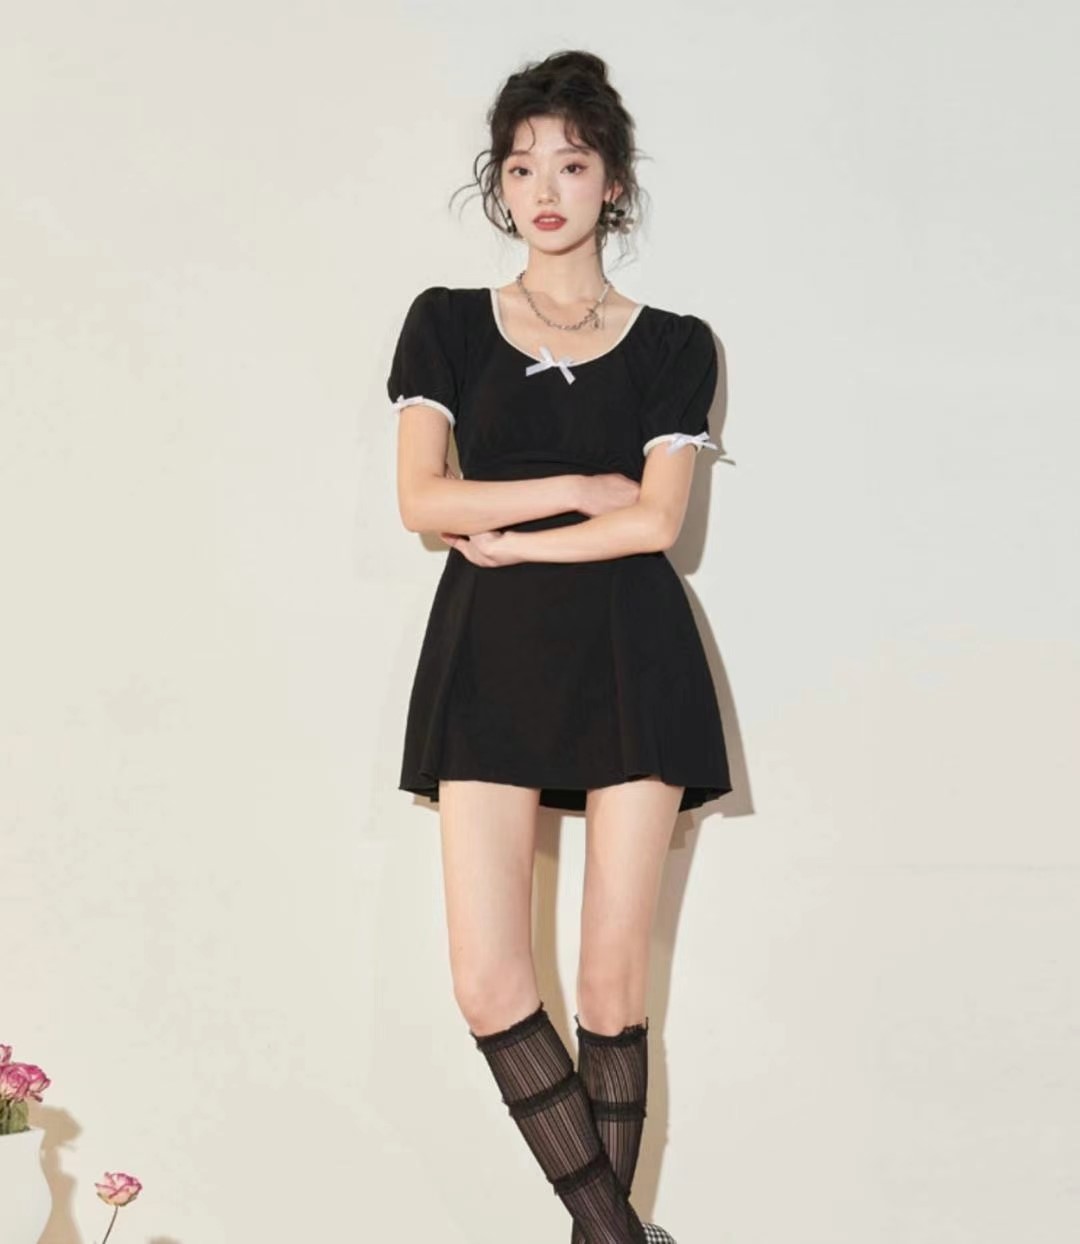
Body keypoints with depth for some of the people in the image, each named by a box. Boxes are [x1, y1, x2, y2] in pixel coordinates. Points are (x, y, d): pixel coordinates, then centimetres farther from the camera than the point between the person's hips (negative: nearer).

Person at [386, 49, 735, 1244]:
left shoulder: (672, 346, 7)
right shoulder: (447, 324, 10)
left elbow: (656, 522, -4)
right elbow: (422, 498, -2)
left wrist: (508, 537, -5)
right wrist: (580, 488, -4)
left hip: (629, 659, -1)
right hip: (488, 658, 1)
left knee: (614, 979, -1)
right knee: (488, 983, -8)